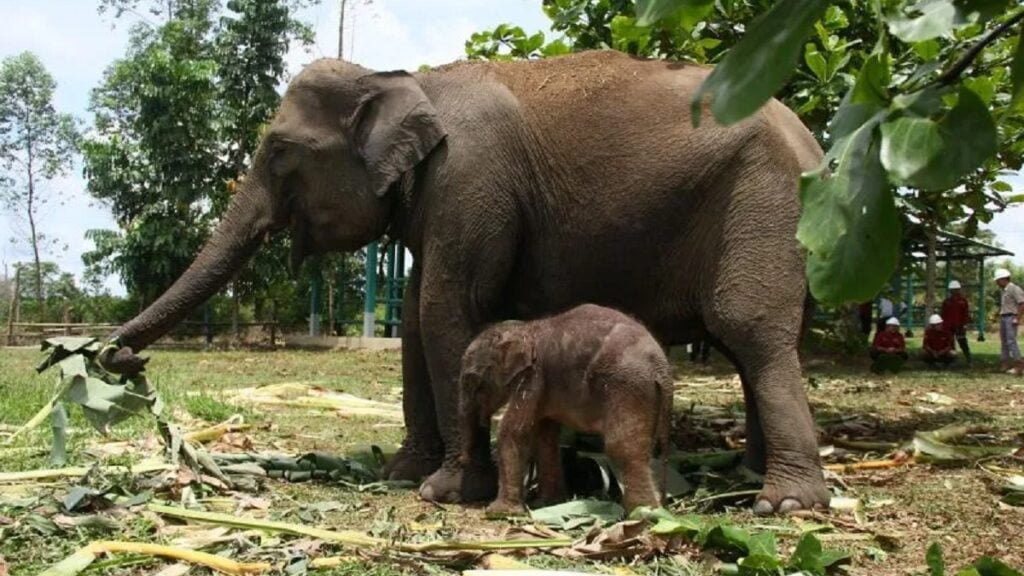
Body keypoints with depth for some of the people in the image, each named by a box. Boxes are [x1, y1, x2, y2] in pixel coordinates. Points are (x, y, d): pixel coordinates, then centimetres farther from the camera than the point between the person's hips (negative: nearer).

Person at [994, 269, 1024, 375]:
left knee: (1011, 341, -13)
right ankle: (1006, 365, 14)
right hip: (1003, 318, 9)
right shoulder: (1003, 291, 17)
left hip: (1011, 318, -9)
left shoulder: (1014, 289, -10)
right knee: (1004, 342, 10)